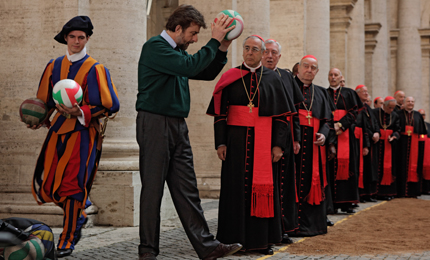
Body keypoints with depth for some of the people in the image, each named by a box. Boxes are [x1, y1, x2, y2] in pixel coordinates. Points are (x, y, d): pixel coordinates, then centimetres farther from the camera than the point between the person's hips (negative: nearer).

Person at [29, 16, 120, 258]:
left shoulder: (95, 69, -6)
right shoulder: (54, 66, 9)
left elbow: (110, 105, -10)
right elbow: (46, 100, 19)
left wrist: (80, 112, -21)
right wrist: (41, 119, 0)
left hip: (83, 133, -5)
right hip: (58, 130, 5)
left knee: (72, 187, -6)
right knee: (46, 185, 3)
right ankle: (79, 213, 32)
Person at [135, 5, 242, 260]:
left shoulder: (178, 51, 19)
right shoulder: (155, 47, -10)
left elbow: (207, 73, 24)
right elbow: (189, 66, -22)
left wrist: (223, 48, 10)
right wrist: (215, 41, -14)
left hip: (178, 126, 9)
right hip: (155, 123, -8)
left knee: (187, 190, 6)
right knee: (153, 189, -2)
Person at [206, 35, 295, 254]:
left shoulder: (273, 78, 6)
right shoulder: (230, 77, 6)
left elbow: (281, 115, 3)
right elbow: (220, 113, 4)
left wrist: (278, 144, -6)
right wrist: (220, 143, -5)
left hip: (264, 142, 0)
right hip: (237, 141, 0)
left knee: (264, 187, 1)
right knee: (237, 187, 1)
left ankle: (263, 239, 7)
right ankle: (240, 235, 9)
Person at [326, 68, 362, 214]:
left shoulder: (349, 93, 12)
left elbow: (354, 112, 2)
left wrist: (341, 125, -12)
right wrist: (332, 126, -11)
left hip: (345, 134, 1)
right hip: (328, 134, 0)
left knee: (346, 166, -4)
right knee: (330, 167, -6)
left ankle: (346, 202, -1)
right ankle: (332, 202, -6)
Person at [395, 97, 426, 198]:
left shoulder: (418, 115, 13)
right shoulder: (399, 114, 5)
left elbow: (422, 131, 14)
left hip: (414, 143, 2)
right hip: (402, 143, -2)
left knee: (413, 166, 0)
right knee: (402, 166, -3)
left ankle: (412, 191, 4)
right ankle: (401, 190, 0)